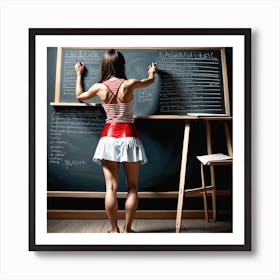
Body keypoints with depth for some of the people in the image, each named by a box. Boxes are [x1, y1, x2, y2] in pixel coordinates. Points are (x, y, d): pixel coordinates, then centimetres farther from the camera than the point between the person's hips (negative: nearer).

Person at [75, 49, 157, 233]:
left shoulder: (100, 87, 0)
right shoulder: (129, 84, -4)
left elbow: (79, 95, 20)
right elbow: (151, 80, 17)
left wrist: (79, 75, 36)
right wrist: (152, 72, 41)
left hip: (109, 137, 2)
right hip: (129, 137, -1)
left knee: (111, 188, 3)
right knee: (132, 187, 8)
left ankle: (114, 229, 9)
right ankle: (127, 229, 12)